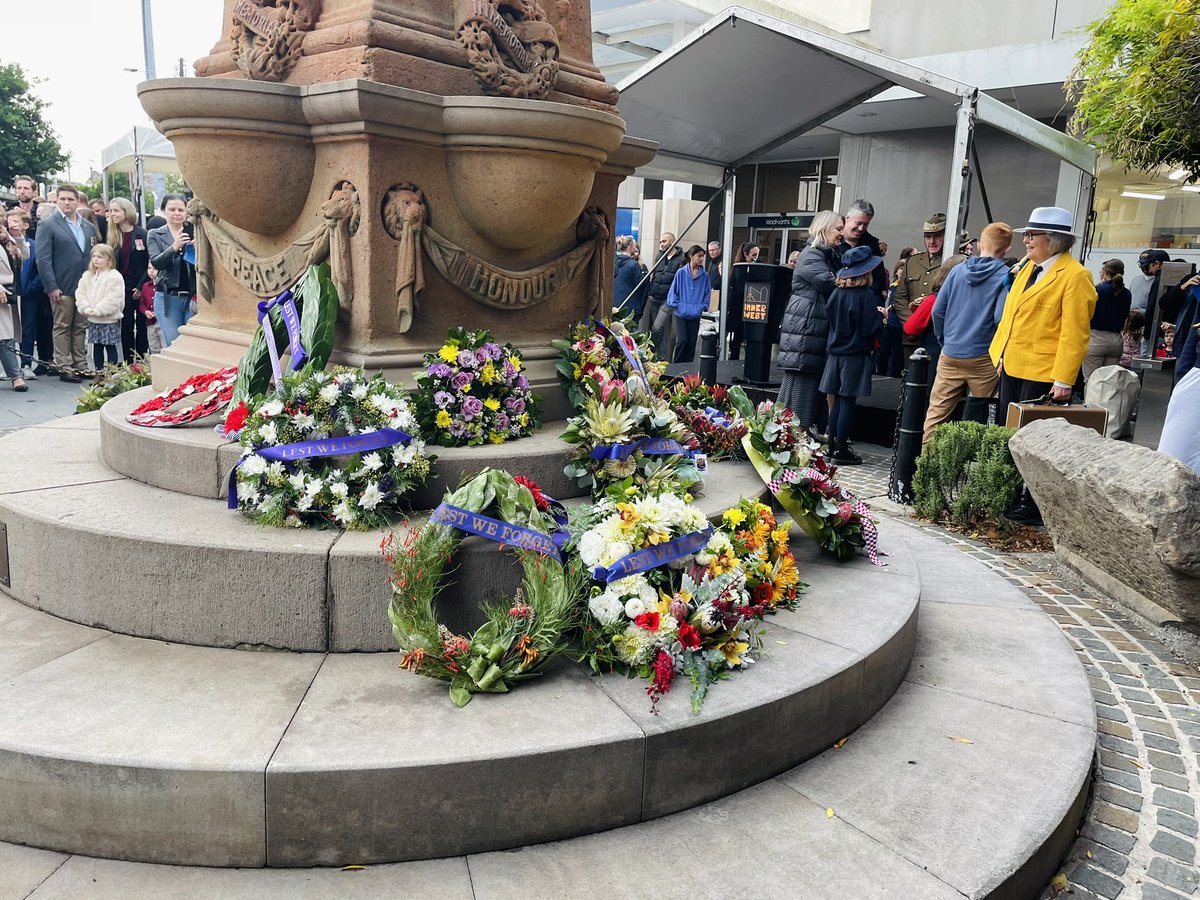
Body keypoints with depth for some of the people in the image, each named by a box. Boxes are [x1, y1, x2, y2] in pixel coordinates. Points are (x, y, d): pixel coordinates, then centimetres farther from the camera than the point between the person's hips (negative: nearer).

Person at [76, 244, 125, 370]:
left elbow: (113, 299, -18)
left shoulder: (115, 277, -11)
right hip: (93, 320, 6)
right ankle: (98, 371, 19)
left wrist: (98, 310, -18)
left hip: (109, 320, -6)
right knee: (97, 347, 11)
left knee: (110, 346, 0)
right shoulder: (87, 276, 10)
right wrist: (86, 309, -8)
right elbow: (80, 294, 7)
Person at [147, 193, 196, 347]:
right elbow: (156, 262, -7)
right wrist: (174, 247, -25)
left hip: (193, 297, 0)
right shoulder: (155, 235, 7)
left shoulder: (194, 232, 7)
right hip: (168, 298, 0)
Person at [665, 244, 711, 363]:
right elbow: (673, 290, 2)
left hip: (695, 315, 2)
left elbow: (707, 294, 8)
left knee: (691, 343, 6)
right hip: (681, 313, -2)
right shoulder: (681, 273, -3)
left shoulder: (704, 276, 1)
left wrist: (702, 307, -1)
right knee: (682, 341, -10)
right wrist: (676, 305, -4)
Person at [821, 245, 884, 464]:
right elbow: (872, 329, -15)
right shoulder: (866, 296, -14)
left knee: (838, 401, 12)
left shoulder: (836, 293, 3)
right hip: (856, 355, -6)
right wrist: (881, 317, 1)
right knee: (848, 402, -1)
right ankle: (841, 449, 3)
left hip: (835, 353, 6)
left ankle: (832, 444, 16)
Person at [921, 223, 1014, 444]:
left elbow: (937, 311, 4)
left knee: (936, 413, 6)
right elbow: (1000, 317, -17)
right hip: (984, 358, -3)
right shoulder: (1006, 276, -6)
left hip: (950, 355, 3)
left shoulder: (958, 271, 5)